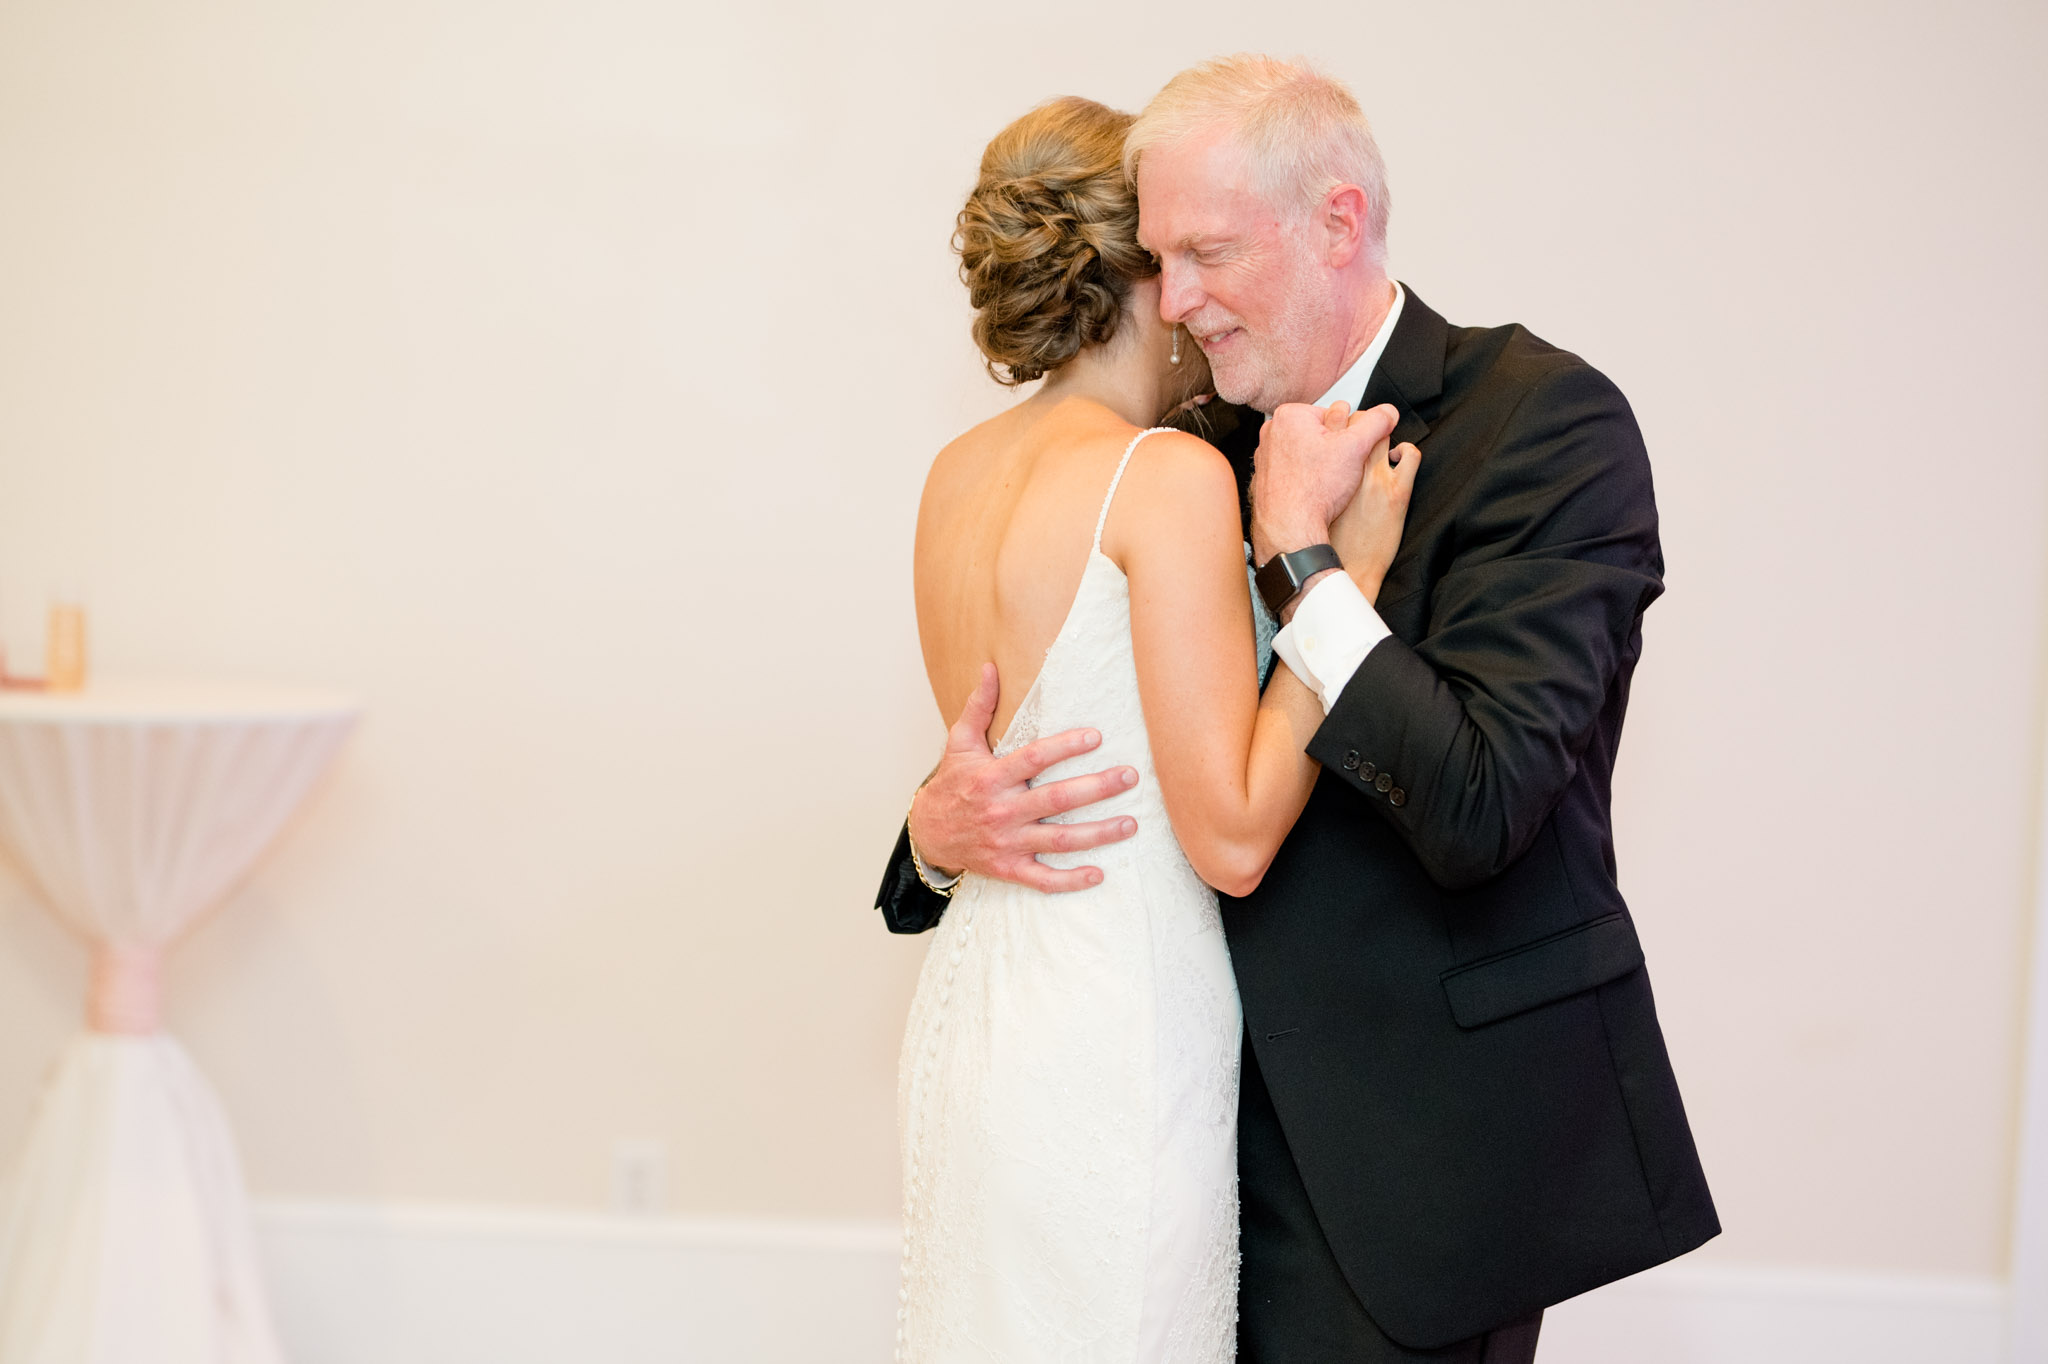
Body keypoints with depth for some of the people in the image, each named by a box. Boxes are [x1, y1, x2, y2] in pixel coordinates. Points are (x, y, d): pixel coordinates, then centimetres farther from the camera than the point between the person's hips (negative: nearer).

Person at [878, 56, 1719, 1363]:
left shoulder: (1547, 420, -13)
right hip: (1253, 1109, 6)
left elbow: (1478, 802, -23)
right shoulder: (1212, 452, 8)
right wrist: (941, 824, -7)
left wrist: (1307, 558, -18)